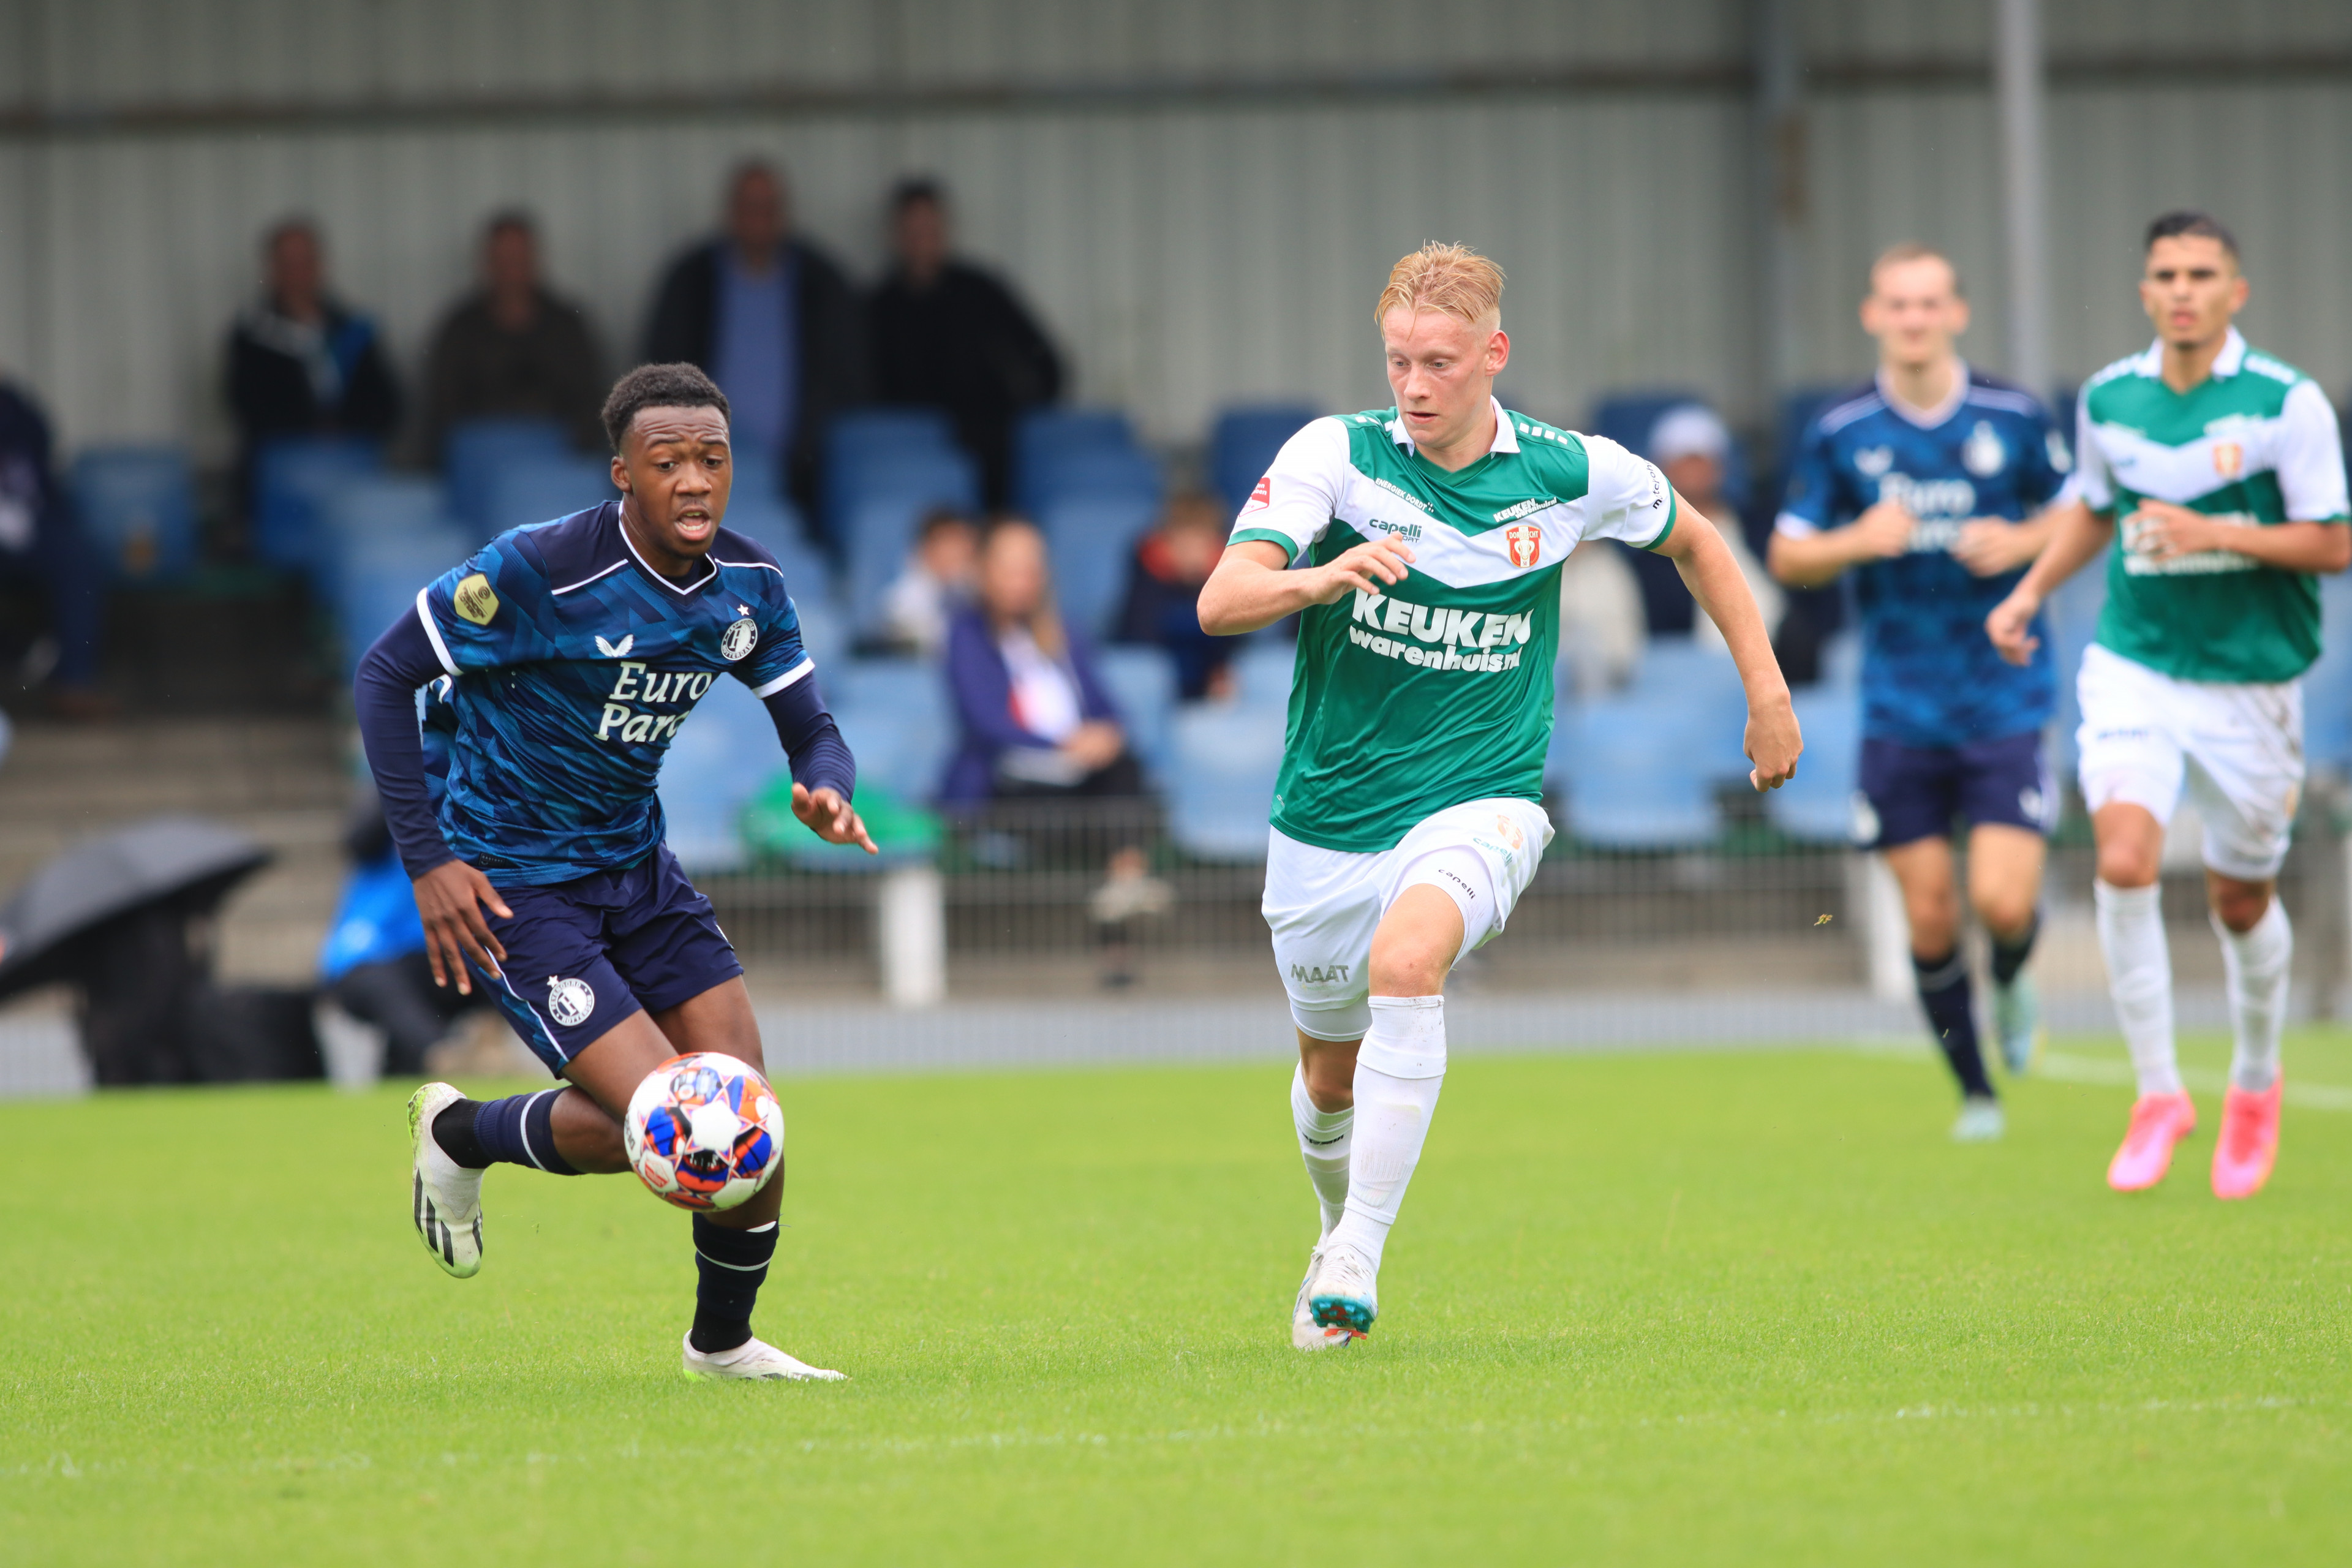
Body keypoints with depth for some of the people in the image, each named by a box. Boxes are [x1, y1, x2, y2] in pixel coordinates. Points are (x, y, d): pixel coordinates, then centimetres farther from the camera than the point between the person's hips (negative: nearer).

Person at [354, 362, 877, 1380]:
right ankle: (459, 1136, 13)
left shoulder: (748, 586, -3)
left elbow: (812, 730, 6)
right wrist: (427, 858, -19)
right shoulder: (536, 571, -22)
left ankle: (723, 1342, 22)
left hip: (634, 866, 7)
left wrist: (825, 790, -20)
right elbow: (385, 674, -15)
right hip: (510, 886, -7)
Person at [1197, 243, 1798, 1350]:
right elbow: (1220, 601, -22)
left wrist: (1767, 693, 14)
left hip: (1480, 798, -2)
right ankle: (1341, 1226, 48)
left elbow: (1693, 541, 15)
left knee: (1406, 959, -33)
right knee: (1330, 1073, 15)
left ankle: (1359, 1257, -28)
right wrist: (1318, 580, -42)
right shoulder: (1336, 455, -10)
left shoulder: (1572, 475, -6)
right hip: (1329, 817, 2)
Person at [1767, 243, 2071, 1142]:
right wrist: (1858, 542, -15)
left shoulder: (2013, 417, -2)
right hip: (1900, 708, 1)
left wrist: (2021, 543, -10)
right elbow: (1787, 556, 5)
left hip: (2006, 700, -1)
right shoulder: (1840, 432, -1)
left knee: (2003, 902, -13)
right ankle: (1975, 1092, 21)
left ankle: (2011, 985, 24)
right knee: (1929, 921, 2)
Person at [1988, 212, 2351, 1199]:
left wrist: (2215, 534, -21)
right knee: (2124, 863, -19)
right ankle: (2157, 1092, -7)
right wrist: (2031, 591, 8)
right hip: (2134, 666, 2)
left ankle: (2256, 1082, 38)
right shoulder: (2108, 400, 1)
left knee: (2241, 903, 10)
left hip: (2250, 677, -2)